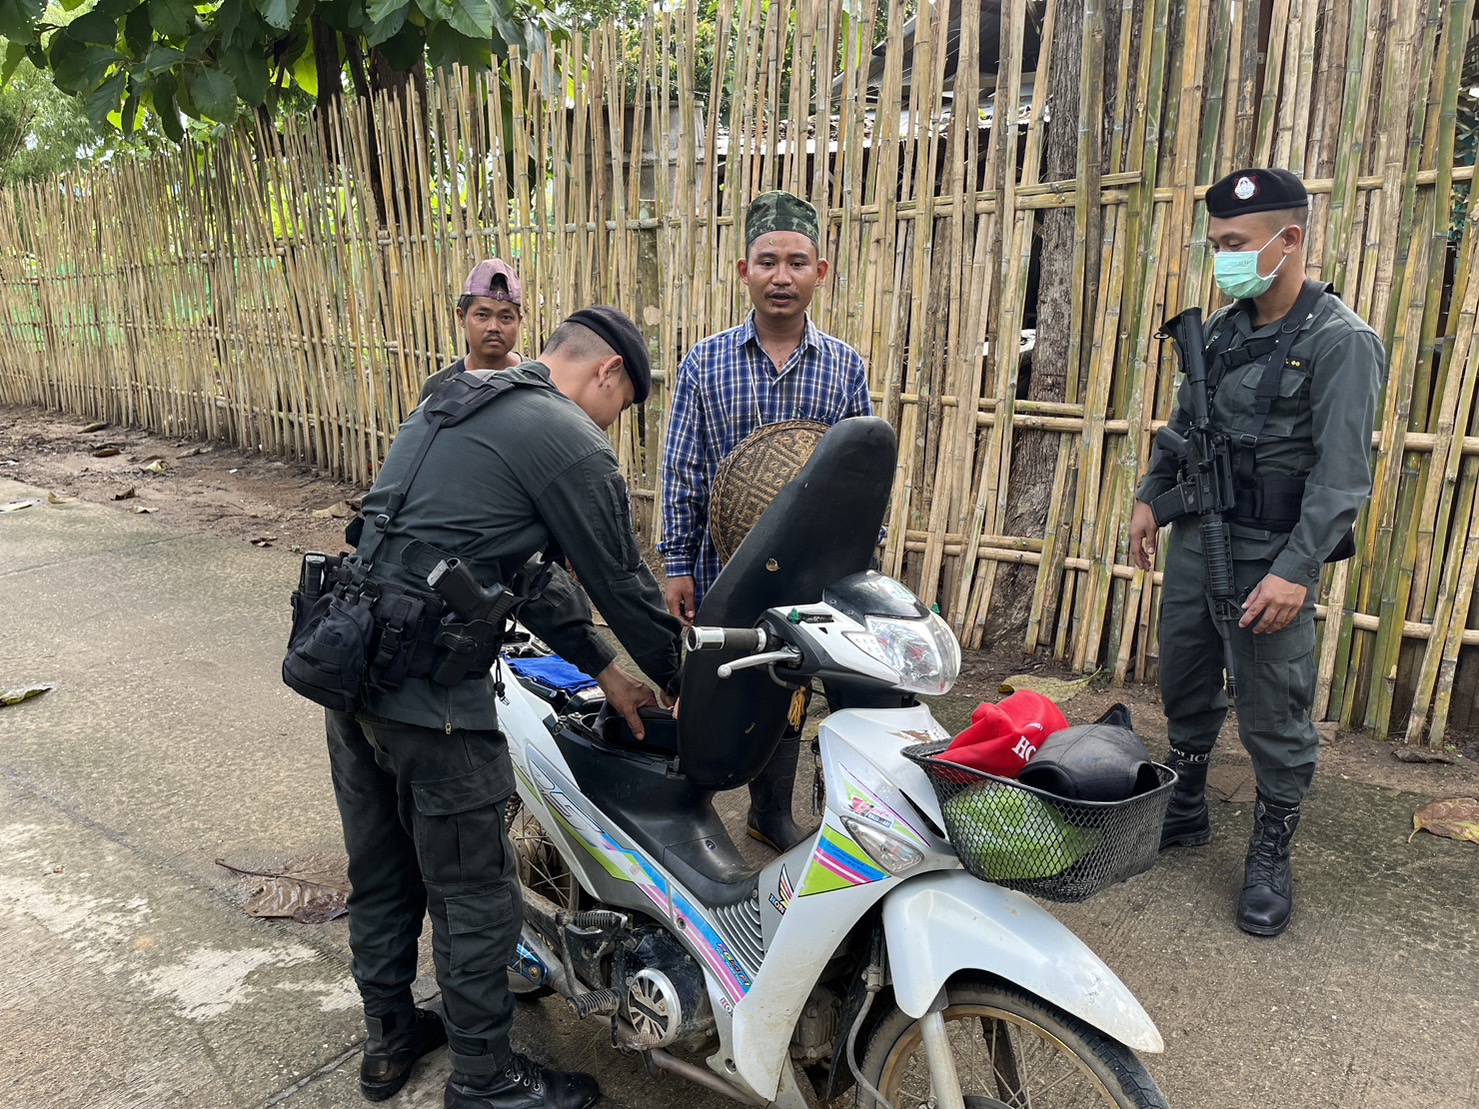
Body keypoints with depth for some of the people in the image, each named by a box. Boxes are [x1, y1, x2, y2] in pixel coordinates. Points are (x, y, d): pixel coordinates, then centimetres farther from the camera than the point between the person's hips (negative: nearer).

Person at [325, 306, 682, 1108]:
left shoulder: (457, 401, 18)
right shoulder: (569, 442, -11)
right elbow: (621, 584, -4)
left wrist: (602, 667, 20)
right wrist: (685, 684, 13)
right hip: (428, 688, -9)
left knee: (380, 868, 23)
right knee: (474, 892, 9)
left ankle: (389, 1040, 43)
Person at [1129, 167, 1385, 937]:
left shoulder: (1340, 343, -12)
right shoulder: (1222, 329, 8)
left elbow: (1341, 476, -17)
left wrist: (1296, 572, -23)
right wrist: (1149, 496, 13)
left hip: (1270, 558, -7)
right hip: (1194, 542, 7)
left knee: (1273, 716, 2)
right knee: (1185, 689, 18)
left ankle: (1271, 854, 22)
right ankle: (1185, 811, 37)